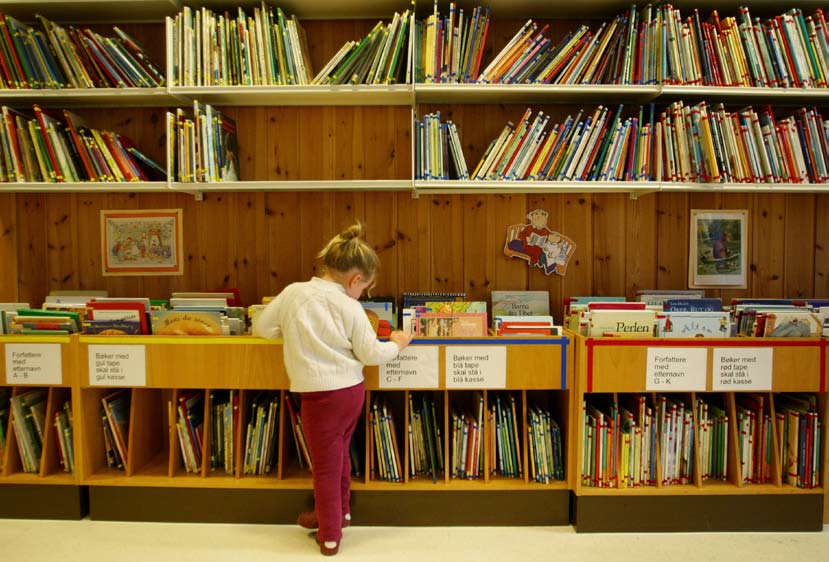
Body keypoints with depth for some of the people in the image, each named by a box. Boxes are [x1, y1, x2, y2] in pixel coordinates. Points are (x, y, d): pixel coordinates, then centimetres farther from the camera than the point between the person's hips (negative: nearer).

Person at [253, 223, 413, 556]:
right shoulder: (350, 307, -6)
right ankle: (338, 512, 45)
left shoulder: (293, 293, -4)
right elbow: (371, 355, -3)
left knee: (325, 465, 11)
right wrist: (397, 343, 14)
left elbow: (261, 328, 8)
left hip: (320, 395, -2)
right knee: (339, 455, 25)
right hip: (352, 390, 2)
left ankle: (330, 537, 25)